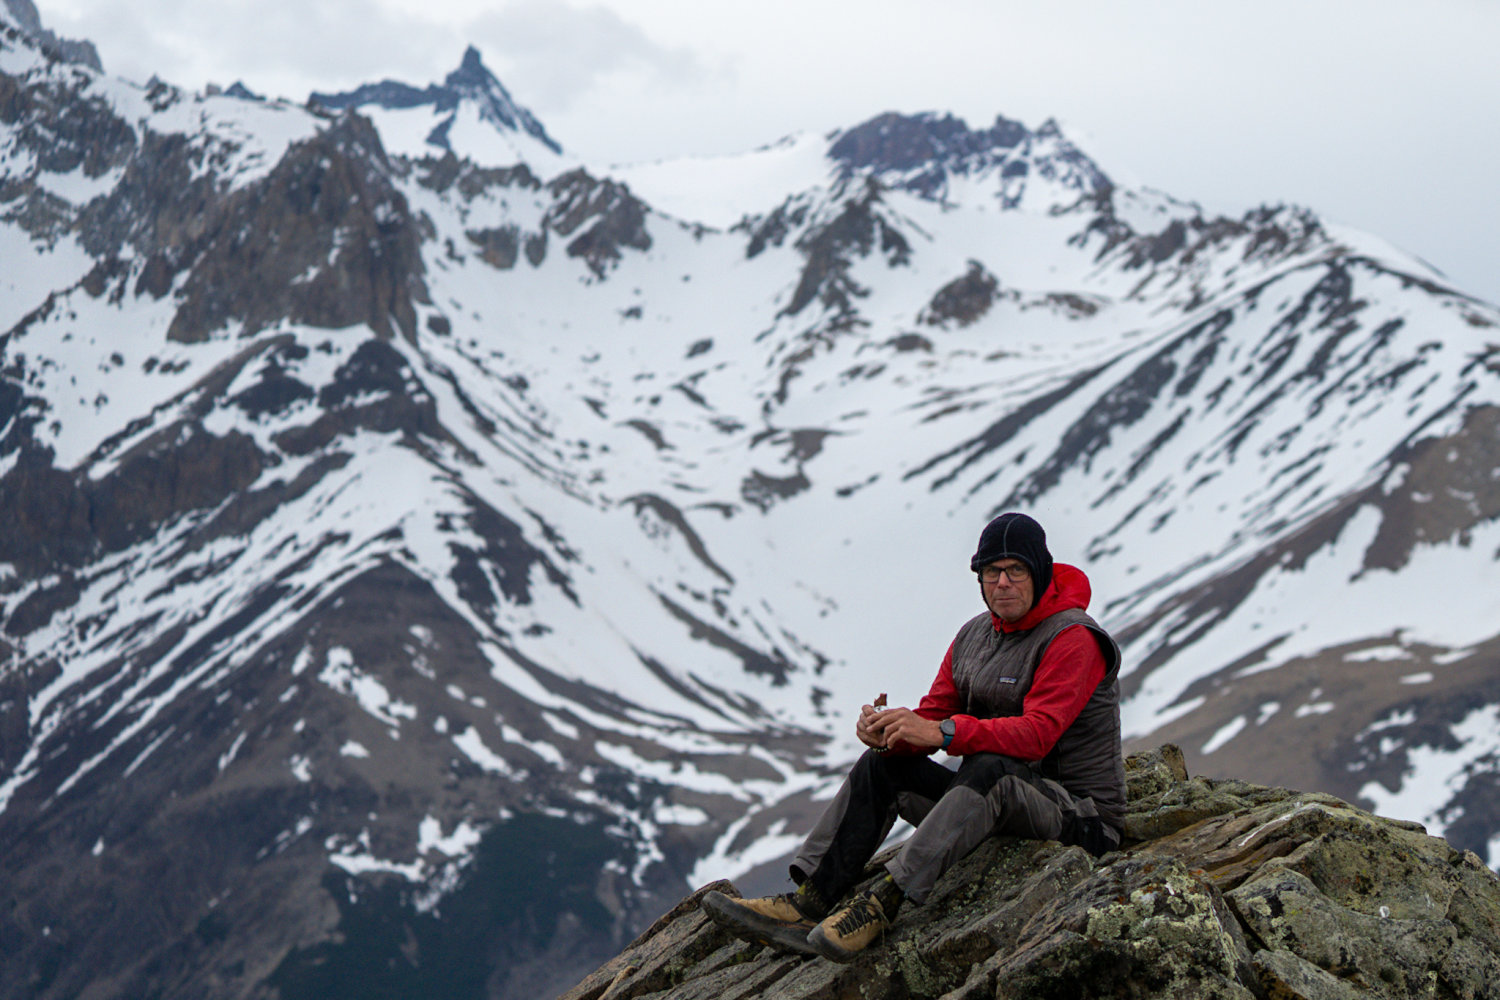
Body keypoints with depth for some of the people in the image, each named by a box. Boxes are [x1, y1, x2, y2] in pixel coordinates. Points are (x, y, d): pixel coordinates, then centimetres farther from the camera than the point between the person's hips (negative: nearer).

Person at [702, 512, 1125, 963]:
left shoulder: (1073, 639, -15)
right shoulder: (974, 635, 10)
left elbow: (1037, 734, -28)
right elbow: (934, 715, 6)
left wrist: (944, 733, -37)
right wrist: (887, 730, -19)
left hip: (1080, 813, -8)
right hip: (999, 806, 8)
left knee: (991, 768, -37)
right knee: (882, 764, -4)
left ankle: (883, 902, -46)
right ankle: (807, 904, -18)